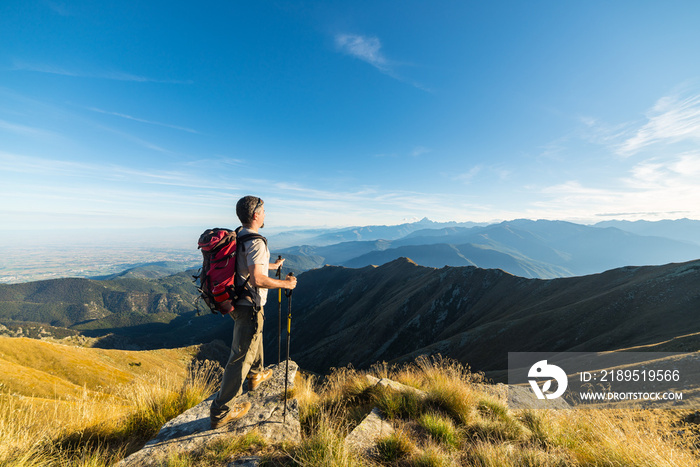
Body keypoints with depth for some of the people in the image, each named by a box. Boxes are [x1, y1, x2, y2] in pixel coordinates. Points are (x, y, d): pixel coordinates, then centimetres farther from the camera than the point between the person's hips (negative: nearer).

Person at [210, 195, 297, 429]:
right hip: (249, 306, -10)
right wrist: (285, 283, -19)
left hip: (236, 302, 10)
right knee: (241, 356, 3)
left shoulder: (237, 237, 7)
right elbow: (257, 279, -32)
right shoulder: (256, 242, -24)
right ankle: (221, 411, 18)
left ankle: (256, 374, 52)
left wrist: (271, 265, 33)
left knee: (254, 336, 30)